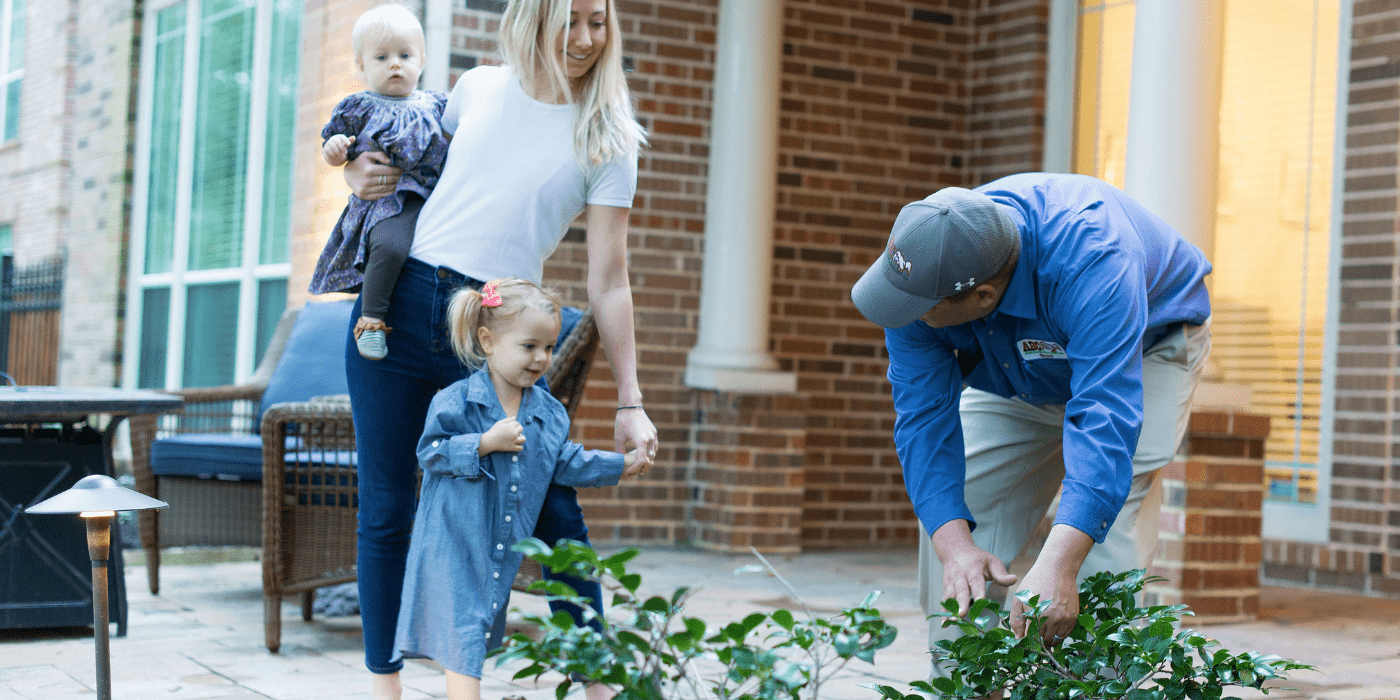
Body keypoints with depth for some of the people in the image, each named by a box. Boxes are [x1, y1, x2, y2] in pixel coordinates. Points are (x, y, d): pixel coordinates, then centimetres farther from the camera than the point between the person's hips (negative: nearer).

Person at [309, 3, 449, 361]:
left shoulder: (436, 104, 19)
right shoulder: (359, 108, 10)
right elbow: (334, 152, 13)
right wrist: (334, 149, -9)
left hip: (433, 197, 5)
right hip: (385, 201, -5)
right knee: (390, 245, -35)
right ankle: (371, 319, -24)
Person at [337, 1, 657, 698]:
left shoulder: (606, 141, 1)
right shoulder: (478, 87, 8)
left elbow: (608, 281, -2)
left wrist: (629, 403, -6)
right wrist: (357, 167, 5)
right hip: (400, 304, 2)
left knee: (555, 511, -6)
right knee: (385, 511, 4)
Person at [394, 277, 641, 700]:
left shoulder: (549, 413, 6)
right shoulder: (456, 402, -11)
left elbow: (566, 462, 15)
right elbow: (430, 452, -15)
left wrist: (621, 466, 14)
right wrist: (487, 443, -22)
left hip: (505, 553, 6)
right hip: (454, 545, -6)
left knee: (482, 628, 15)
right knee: (462, 634, -8)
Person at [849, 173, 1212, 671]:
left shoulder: (1088, 259, -46)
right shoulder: (922, 272, -31)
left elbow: (1104, 417, -52)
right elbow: (923, 416, -30)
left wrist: (1058, 565, -62)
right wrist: (954, 545, -45)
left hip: (1147, 344, -4)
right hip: (1016, 371, 5)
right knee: (946, 520, -3)